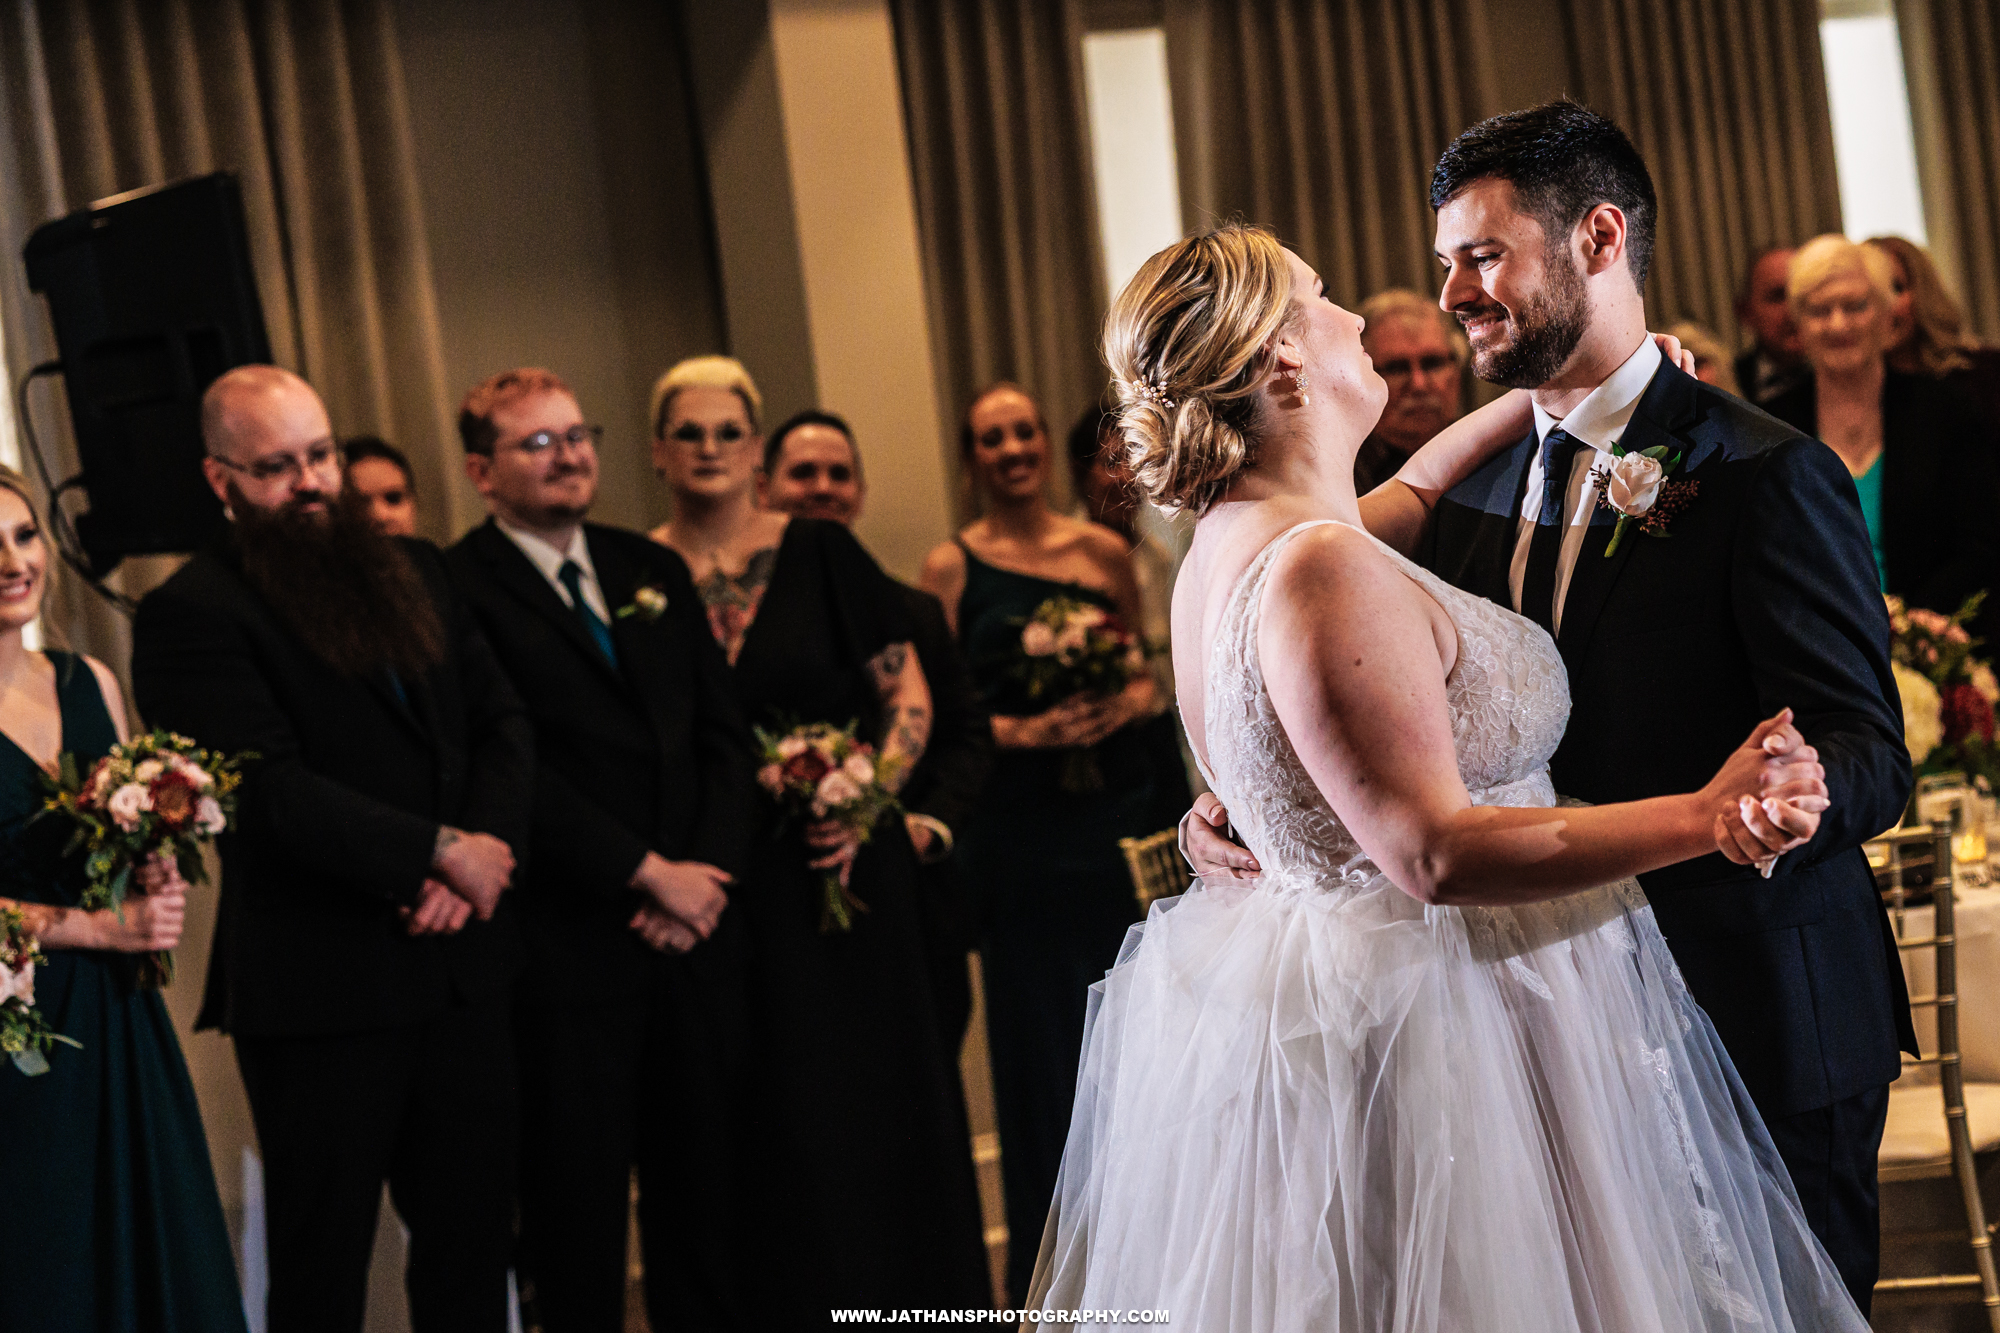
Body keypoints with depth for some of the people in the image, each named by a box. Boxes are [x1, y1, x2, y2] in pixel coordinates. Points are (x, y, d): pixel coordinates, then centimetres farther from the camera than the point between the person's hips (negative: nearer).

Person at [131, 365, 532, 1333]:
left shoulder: (411, 573, 12)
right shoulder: (192, 616, -10)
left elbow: (502, 724, 8)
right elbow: (274, 791, -19)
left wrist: (478, 858, -9)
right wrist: (440, 851, -17)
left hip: (458, 969, 6)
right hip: (321, 991, -6)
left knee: (474, 1236, 14)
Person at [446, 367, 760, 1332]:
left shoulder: (654, 571, 15)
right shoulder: (458, 591, -7)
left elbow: (723, 734, 11)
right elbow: (512, 770, -13)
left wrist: (705, 874, -4)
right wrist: (650, 874, -13)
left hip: (695, 927, 6)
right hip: (569, 946, -5)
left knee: (701, 1183, 11)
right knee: (578, 1198, 3)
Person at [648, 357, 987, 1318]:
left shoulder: (821, 554, 2)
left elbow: (906, 694, 3)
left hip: (846, 865, 0)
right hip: (726, 881, 0)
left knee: (877, 1090, 3)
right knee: (775, 1119, 3)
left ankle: (907, 1294, 15)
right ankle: (794, 1300, 13)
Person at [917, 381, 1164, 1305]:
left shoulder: (1103, 551, 9)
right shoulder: (953, 565, 1)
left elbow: (1149, 673, 13)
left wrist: (1128, 701, -9)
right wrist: (1026, 731, -18)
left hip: (1116, 804, 2)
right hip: (1018, 824, -2)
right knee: (1041, 1031, 2)